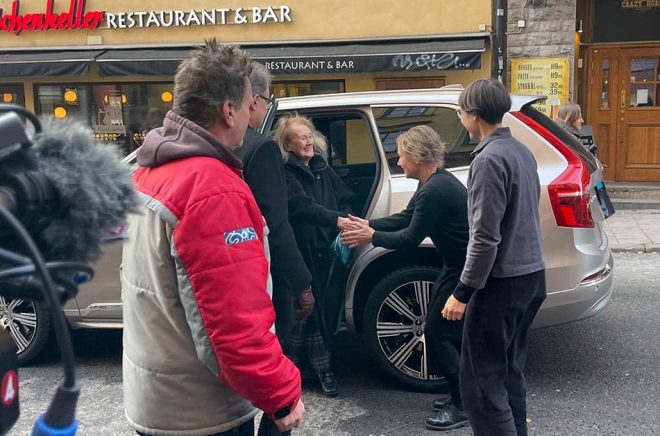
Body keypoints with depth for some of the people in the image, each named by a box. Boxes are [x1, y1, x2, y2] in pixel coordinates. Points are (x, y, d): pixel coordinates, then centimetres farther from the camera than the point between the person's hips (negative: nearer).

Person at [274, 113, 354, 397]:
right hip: (299, 254, -5)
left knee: (321, 310, 9)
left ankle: (323, 369, 18)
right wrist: (337, 220, -27)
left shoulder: (323, 169, 16)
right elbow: (302, 206, -19)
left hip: (326, 251, 6)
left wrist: (345, 221, -5)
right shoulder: (285, 173, -6)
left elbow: (345, 198, 15)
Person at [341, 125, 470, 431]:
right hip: (458, 265, 10)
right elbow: (406, 218, 14)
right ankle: (461, 395, 27)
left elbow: (411, 238, -20)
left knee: (438, 332, -4)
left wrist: (372, 237, -9)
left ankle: (464, 406, 5)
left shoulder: (435, 190, -25)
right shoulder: (436, 182, 8)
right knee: (447, 330, 16)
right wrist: (369, 225, 5)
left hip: (465, 270, -10)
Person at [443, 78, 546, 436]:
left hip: (502, 282, -9)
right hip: (530, 275, 10)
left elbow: (485, 238, -22)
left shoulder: (489, 159, -18)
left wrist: (462, 293, -15)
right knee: (509, 371, 19)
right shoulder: (522, 152, 11)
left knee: (481, 383, -2)